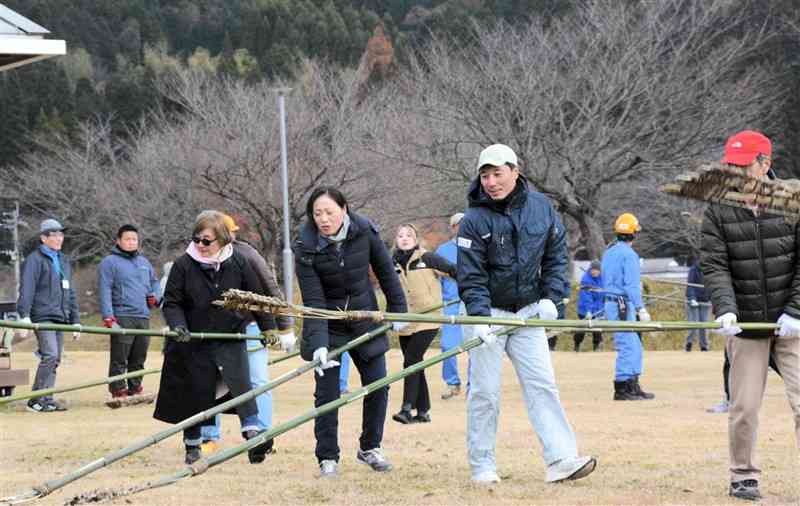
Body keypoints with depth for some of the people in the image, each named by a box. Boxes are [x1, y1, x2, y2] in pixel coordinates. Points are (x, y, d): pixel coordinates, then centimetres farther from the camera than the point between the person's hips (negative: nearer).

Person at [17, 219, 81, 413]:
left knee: (55, 360, 5)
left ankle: (47, 399, 9)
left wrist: (76, 321, 22)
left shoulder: (64, 261, 21)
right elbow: (26, 291, -9)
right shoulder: (34, 260, -2)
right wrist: (24, 318, -18)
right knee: (50, 355, -17)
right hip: (42, 316, -7)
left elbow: (70, 293, 25)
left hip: (60, 317, 7)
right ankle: (37, 401, -12)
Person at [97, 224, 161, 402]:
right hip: (122, 318, -7)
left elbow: (155, 282, 32)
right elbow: (104, 291, -9)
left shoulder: (144, 262, 21)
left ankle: (135, 388, 19)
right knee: (119, 359, -9)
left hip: (143, 318, 7)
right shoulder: (109, 263, -1)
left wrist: (155, 296, 9)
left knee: (139, 359, 11)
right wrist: (108, 317, -18)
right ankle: (118, 391, -8)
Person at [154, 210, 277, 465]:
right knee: (196, 393, 7)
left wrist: (268, 328, 7)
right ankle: (192, 445, 22)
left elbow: (256, 297, 7)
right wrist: (179, 326, -21)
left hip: (230, 339, 0)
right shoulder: (183, 265, -7)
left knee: (240, 381, -20)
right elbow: (171, 303, -4)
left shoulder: (238, 263, -3)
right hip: (195, 340, 0)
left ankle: (253, 433, -28)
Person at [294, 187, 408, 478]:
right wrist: (319, 345, -29)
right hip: (327, 325, -3)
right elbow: (313, 301, -21)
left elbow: (386, 272, 1)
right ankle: (328, 459, 5)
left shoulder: (364, 232, -13)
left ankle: (369, 448, 24)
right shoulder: (306, 248, -19)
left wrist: (397, 310, 5)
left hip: (364, 318, 3)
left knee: (377, 385, 4)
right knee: (327, 392, -6)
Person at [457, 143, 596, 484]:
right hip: (489, 312, -3)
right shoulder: (474, 220, -13)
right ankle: (482, 467, 7)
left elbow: (555, 255, 9)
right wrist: (480, 318, -27)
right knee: (485, 392, -1)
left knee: (542, 385, -5)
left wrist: (550, 297, -2)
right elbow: (471, 277, -15)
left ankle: (560, 460, -10)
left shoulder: (540, 207, -1)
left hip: (528, 312, 3)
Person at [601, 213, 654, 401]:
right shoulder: (629, 254, -13)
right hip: (624, 305, -9)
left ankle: (633, 387, 14)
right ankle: (622, 389, -8)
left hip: (610, 301, 9)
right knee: (628, 347, -7)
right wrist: (641, 309, -19)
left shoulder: (608, 253, 16)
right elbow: (632, 285, -18)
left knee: (635, 347, 13)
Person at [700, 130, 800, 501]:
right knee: (744, 406, 2)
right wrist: (725, 309, -21)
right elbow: (714, 266, -6)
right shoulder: (718, 211, 1)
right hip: (744, 324, 1)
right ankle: (743, 477, 16)